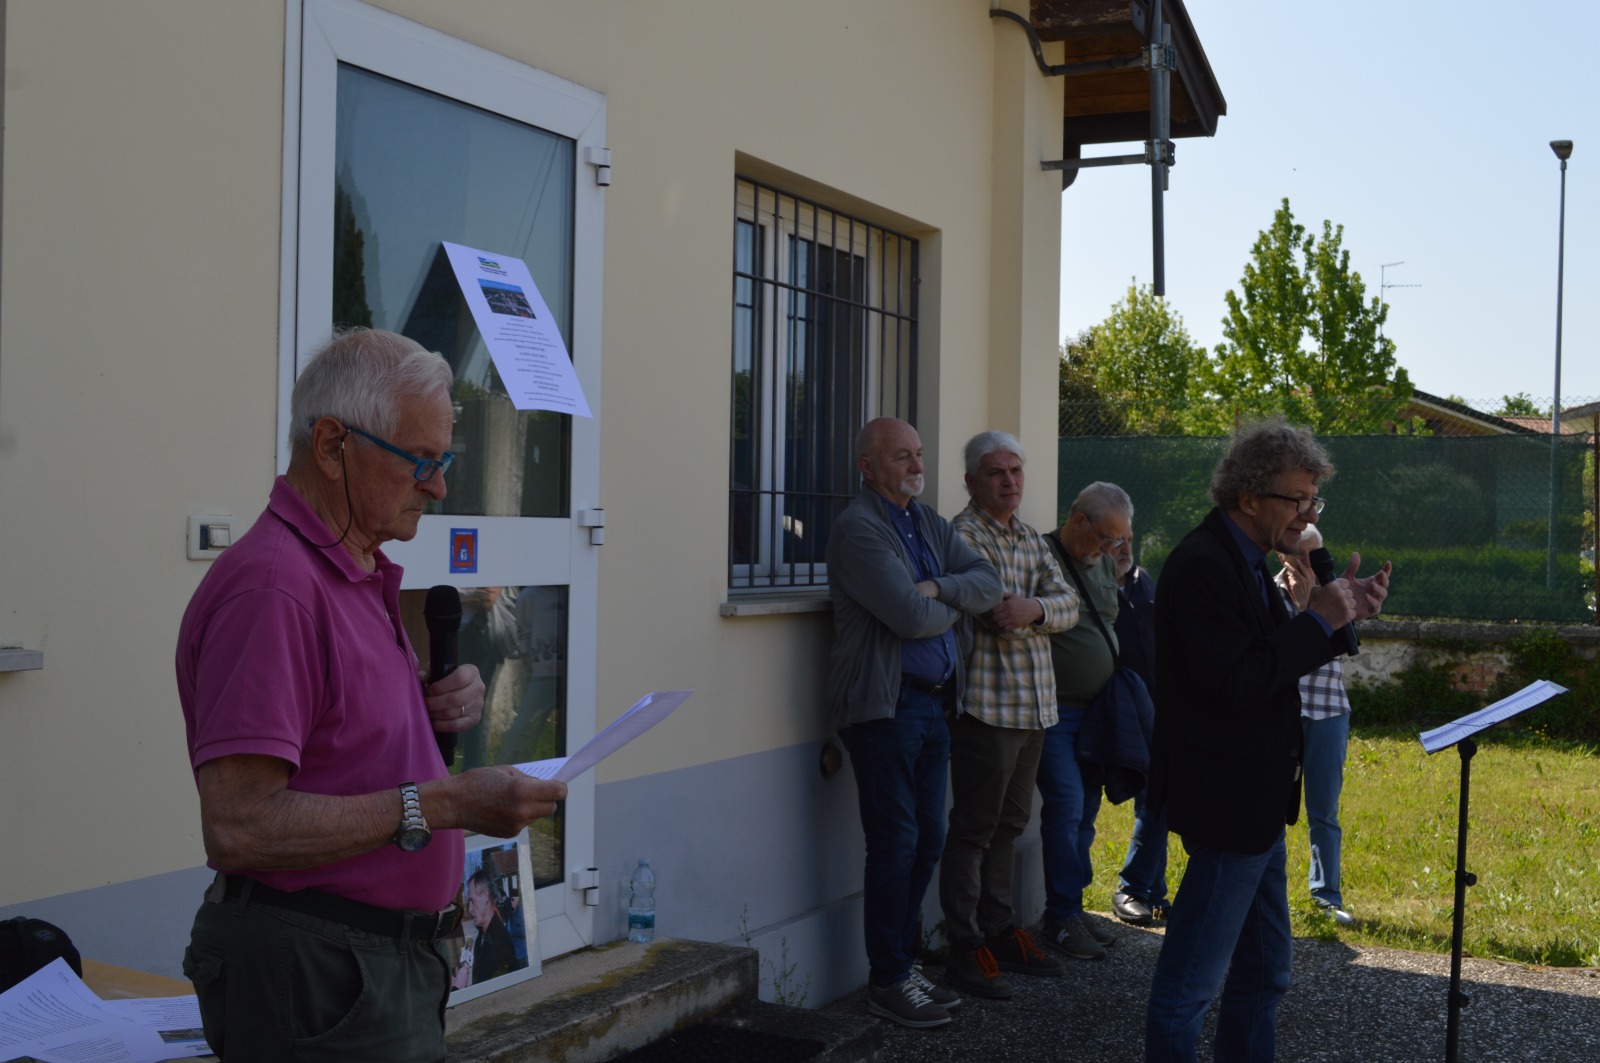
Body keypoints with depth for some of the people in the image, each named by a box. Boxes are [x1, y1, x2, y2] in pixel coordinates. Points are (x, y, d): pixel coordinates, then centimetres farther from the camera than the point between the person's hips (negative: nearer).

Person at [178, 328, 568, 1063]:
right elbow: (238, 828, -27)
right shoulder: (273, 586, -21)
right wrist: (444, 804, -26)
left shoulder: (363, 574, 11)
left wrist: (439, 711, 2)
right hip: (312, 974, -9)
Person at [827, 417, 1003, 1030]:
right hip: (884, 705, -8)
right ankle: (888, 982, 7)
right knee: (896, 843, -4)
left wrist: (939, 588, -14)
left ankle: (901, 962, 25)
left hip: (932, 702, 8)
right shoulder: (858, 528, -12)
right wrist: (955, 607, -1)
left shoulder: (929, 524, 15)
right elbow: (911, 617, -21)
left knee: (927, 841, 12)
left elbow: (989, 584, 4)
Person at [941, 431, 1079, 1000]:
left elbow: (1067, 604, 3)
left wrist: (1032, 609, -16)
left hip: (1034, 705, 8)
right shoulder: (962, 535, -8)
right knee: (974, 826, -3)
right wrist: (1040, 610, -13)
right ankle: (965, 948, 2)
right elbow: (987, 609, -19)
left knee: (1010, 823, 16)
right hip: (986, 703, -8)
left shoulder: (1031, 539, 16)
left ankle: (999, 931, 26)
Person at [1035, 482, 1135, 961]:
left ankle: (1071, 909, 17)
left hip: (1095, 709, 8)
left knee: (1086, 809, 9)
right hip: (1055, 711, -8)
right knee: (1066, 805, -10)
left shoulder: (1105, 563, 14)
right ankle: (1061, 918, -1)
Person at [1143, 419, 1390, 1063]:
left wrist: (1343, 612, 4)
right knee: (1187, 987, -1)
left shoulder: (1244, 561, 12)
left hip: (1256, 801, 11)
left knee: (1264, 974, 19)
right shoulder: (1202, 565, -20)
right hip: (1227, 803, -11)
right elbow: (1237, 681, -26)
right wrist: (1319, 619, -18)